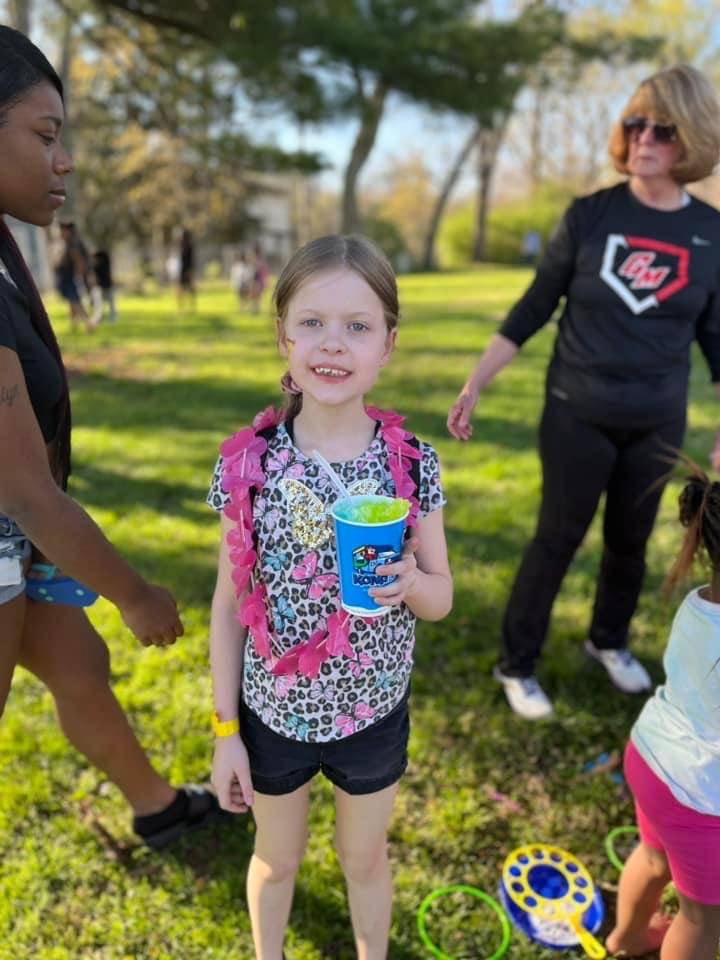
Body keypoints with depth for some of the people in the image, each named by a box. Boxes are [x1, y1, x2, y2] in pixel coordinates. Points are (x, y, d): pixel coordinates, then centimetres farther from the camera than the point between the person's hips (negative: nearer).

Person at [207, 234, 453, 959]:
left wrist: (409, 581, -28)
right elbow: (230, 602, -7)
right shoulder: (247, 463, -16)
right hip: (272, 711, 0)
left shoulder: (412, 463, -15)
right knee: (276, 857, 26)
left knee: (366, 858, 25)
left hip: (374, 714, 0)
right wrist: (225, 729, -3)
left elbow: (441, 598, -5)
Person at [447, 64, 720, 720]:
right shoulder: (591, 215, -6)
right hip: (577, 416, -2)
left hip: (658, 425, 3)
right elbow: (534, 309, -2)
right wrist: (475, 384, -5)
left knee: (630, 544, 15)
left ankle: (609, 642, 41)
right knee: (556, 541, 4)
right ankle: (516, 666, 22)